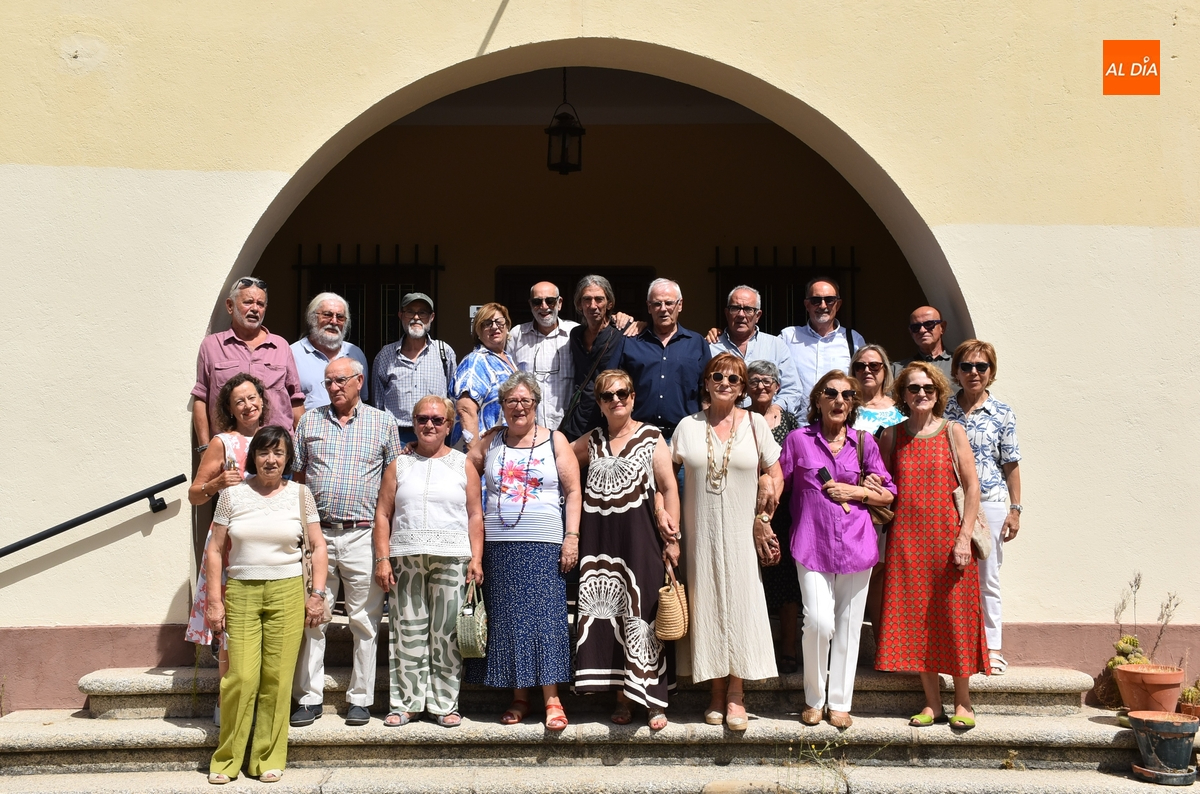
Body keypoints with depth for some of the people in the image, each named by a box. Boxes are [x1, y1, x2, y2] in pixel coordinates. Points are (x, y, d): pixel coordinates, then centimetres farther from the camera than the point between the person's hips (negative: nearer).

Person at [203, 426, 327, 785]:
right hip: (240, 593, 0)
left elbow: (318, 546, 8)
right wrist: (214, 600, 2)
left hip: (286, 593, 0)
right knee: (241, 677, -7)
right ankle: (226, 759, 9)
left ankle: (268, 758, 12)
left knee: (277, 679, -1)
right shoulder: (233, 493, 6)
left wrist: (317, 594, 1)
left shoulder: (300, 494, 6)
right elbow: (215, 550, 7)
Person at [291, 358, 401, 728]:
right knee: (311, 617, 4)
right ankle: (309, 698, 13)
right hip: (316, 532, 2)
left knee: (365, 620, 3)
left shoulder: (382, 423, 7)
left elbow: (393, 482, 7)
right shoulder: (309, 421, 12)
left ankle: (360, 698, 12)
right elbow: (297, 476, 13)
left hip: (363, 535, -2)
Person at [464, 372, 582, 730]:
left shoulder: (555, 441, 5)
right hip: (499, 547, 3)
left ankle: (552, 700, -3)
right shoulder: (488, 443, 11)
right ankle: (518, 697, 15)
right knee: (506, 621, 4)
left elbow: (573, 491, 2)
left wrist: (572, 536, -9)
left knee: (546, 619, -8)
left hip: (544, 546, -3)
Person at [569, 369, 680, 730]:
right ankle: (622, 695, 13)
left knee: (642, 612, -4)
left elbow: (669, 488, -2)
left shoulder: (651, 437, 2)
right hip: (599, 540, 4)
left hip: (639, 536, -3)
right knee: (606, 614, 3)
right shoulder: (590, 442, 12)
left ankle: (653, 699, 2)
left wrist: (672, 537, -9)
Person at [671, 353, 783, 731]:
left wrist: (763, 519, -3)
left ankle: (735, 693, 9)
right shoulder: (688, 426, 5)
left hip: (741, 533, -1)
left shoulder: (755, 424, 3)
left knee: (740, 604, -1)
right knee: (707, 604, 5)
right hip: (700, 532, 1)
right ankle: (716, 690, 17)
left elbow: (776, 476, 5)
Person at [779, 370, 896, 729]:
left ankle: (840, 702, 21)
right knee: (819, 622, -13)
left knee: (848, 625, 7)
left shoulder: (864, 442, 8)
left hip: (856, 544, 2)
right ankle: (813, 699, 9)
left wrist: (856, 491, -5)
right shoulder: (798, 440, 3)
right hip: (812, 544, -2)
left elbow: (889, 494, 10)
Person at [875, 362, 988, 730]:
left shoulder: (952, 432, 1)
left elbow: (972, 486, -2)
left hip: (946, 534, -2)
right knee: (914, 618, 3)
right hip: (906, 538, 2)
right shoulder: (891, 436, 7)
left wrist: (964, 537, -9)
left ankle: (962, 701, 16)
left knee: (953, 616, 2)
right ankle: (932, 702, 15)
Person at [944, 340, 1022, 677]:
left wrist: (1015, 509, -1)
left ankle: (992, 648, 14)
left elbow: (1011, 465, 2)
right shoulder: (944, 411, 5)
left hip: (990, 503, -2)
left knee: (987, 579, 4)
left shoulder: (1002, 414, 1)